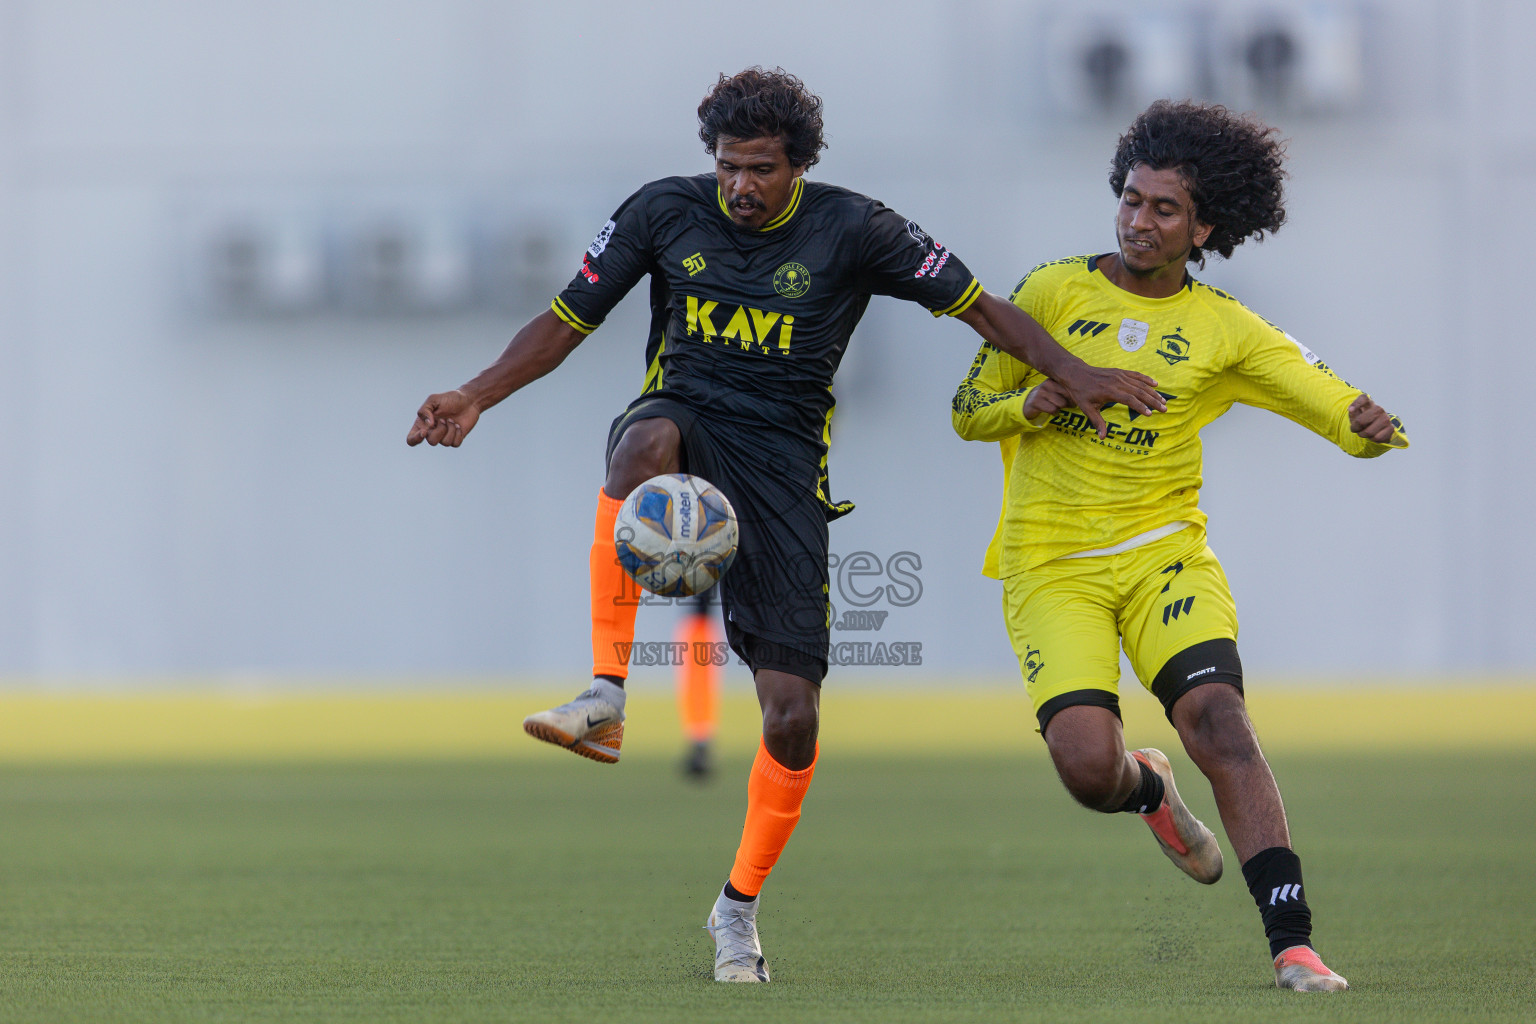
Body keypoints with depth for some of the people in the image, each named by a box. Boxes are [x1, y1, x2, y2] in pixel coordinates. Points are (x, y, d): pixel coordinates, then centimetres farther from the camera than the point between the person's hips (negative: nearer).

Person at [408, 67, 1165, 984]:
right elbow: (568, 321, 6)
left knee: (793, 715, -8)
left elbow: (982, 308, 1)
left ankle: (740, 908, 16)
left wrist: (1076, 375, -11)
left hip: (785, 464, 0)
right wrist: (480, 395, -9)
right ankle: (606, 701, -40)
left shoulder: (852, 230, -4)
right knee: (646, 440, -41)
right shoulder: (665, 212, 0)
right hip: (687, 426, 0)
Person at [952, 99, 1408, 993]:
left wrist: (1370, 426, -29)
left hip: (1164, 553, 0)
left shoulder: (1227, 331, 2)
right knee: (1089, 765, -18)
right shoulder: (1052, 292, 3)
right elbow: (969, 411, 8)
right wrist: (1028, 404, -14)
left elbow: (1337, 403, -5)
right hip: (1051, 567, 0)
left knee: (1219, 719, -23)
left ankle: (1294, 946, -24)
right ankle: (1148, 790, 22)